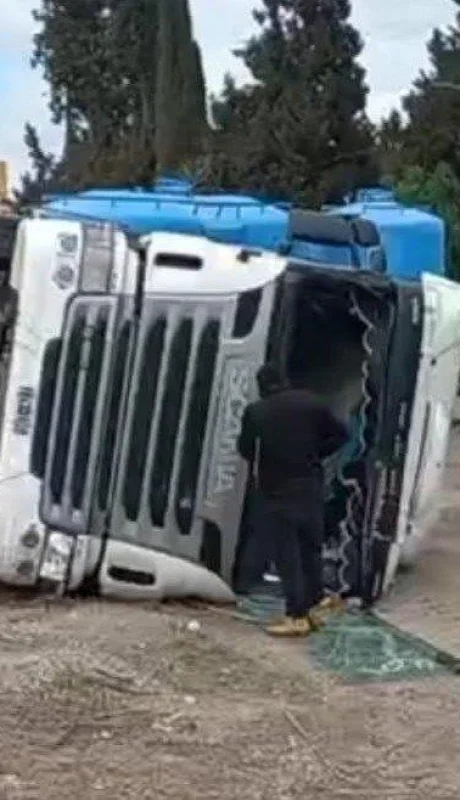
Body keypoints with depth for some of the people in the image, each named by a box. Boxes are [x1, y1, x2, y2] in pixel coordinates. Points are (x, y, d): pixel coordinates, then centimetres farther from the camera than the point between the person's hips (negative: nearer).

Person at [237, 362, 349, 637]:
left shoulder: (256, 412, -7)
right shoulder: (311, 402, 2)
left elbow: (246, 450, 1)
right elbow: (341, 434, 4)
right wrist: (314, 454, 9)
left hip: (277, 491, -3)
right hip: (311, 486, 4)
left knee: (287, 553, 0)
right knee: (311, 547, 14)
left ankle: (297, 616, 0)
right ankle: (311, 608, 20)